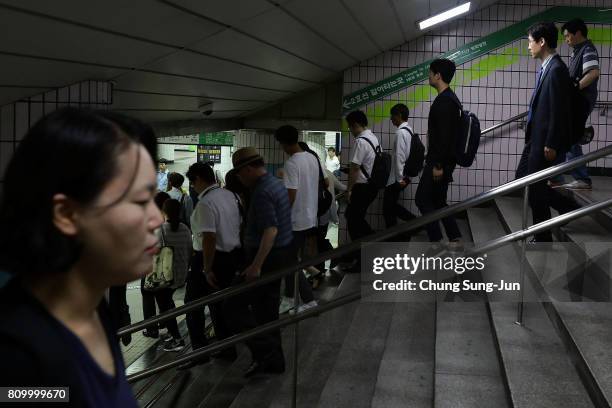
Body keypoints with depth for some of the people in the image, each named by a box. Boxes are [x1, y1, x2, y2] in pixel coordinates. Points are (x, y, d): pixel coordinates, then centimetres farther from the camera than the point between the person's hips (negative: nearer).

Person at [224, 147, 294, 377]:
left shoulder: (262, 192, -20)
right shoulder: (277, 184, 12)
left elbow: (270, 230, -28)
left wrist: (256, 266, -29)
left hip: (269, 257, -10)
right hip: (282, 254, 10)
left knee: (234, 306, -5)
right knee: (268, 309, 17)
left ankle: (264, 351, -5)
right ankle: (274, 361, 26)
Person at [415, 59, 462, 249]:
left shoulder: (444, 101, -17)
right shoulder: (450, 99, 16)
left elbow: (444, 135, -24)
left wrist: (438, 165, -24)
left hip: (439, 161, -10)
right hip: (441, 160, 10)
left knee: (422, 199, -3)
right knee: (438, 201, 13)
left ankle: (436, 242, -1)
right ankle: (454, 240, 13)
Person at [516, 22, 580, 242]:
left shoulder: (557, 69, -19)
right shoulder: (546, 67, 10)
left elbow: (559, 110, -20)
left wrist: (551, 145, -18)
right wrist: (533, 136, 17)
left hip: (545, 139, -10)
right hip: (535, 137, 10)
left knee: (535, 187, 0)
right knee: (522, 179, 17)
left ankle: (543, 239, 14)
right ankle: (568, 207, 28)